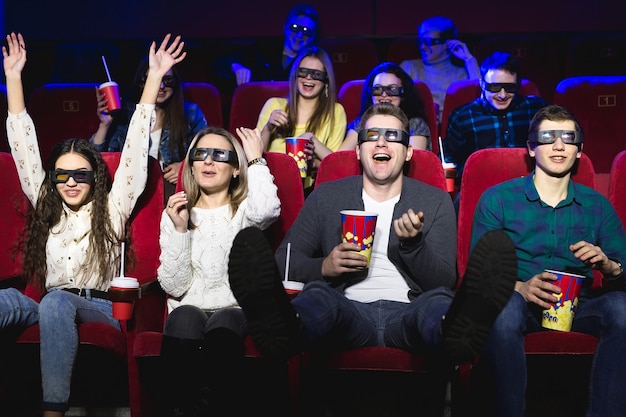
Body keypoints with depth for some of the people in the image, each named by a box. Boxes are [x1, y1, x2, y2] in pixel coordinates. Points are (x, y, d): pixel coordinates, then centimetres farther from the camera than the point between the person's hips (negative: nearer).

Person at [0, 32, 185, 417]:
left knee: (56, 302, -38)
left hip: (100, 310, -3)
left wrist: (155, 78, -1)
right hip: (49, 310, 3)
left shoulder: (113, 209, 11)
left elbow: (135, 147, 4)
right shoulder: (47, 209, 19)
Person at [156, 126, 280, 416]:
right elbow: (174, 287, 2)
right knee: (185, 319, -33)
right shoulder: (175, 214, 13)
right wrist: (179, 230, -7)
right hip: (189, 310, 1)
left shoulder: (245, 210, 8)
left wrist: (256, 160, -6)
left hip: (236, 309, -1)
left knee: (222, 327, -35)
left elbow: (268, 210, -22)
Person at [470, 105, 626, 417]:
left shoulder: (597, 205, 14)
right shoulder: (497, 199, 6)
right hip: (518, 301, -2)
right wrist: (519, 287, -22)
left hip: (577, 307, 2)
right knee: (505, 305, -38)